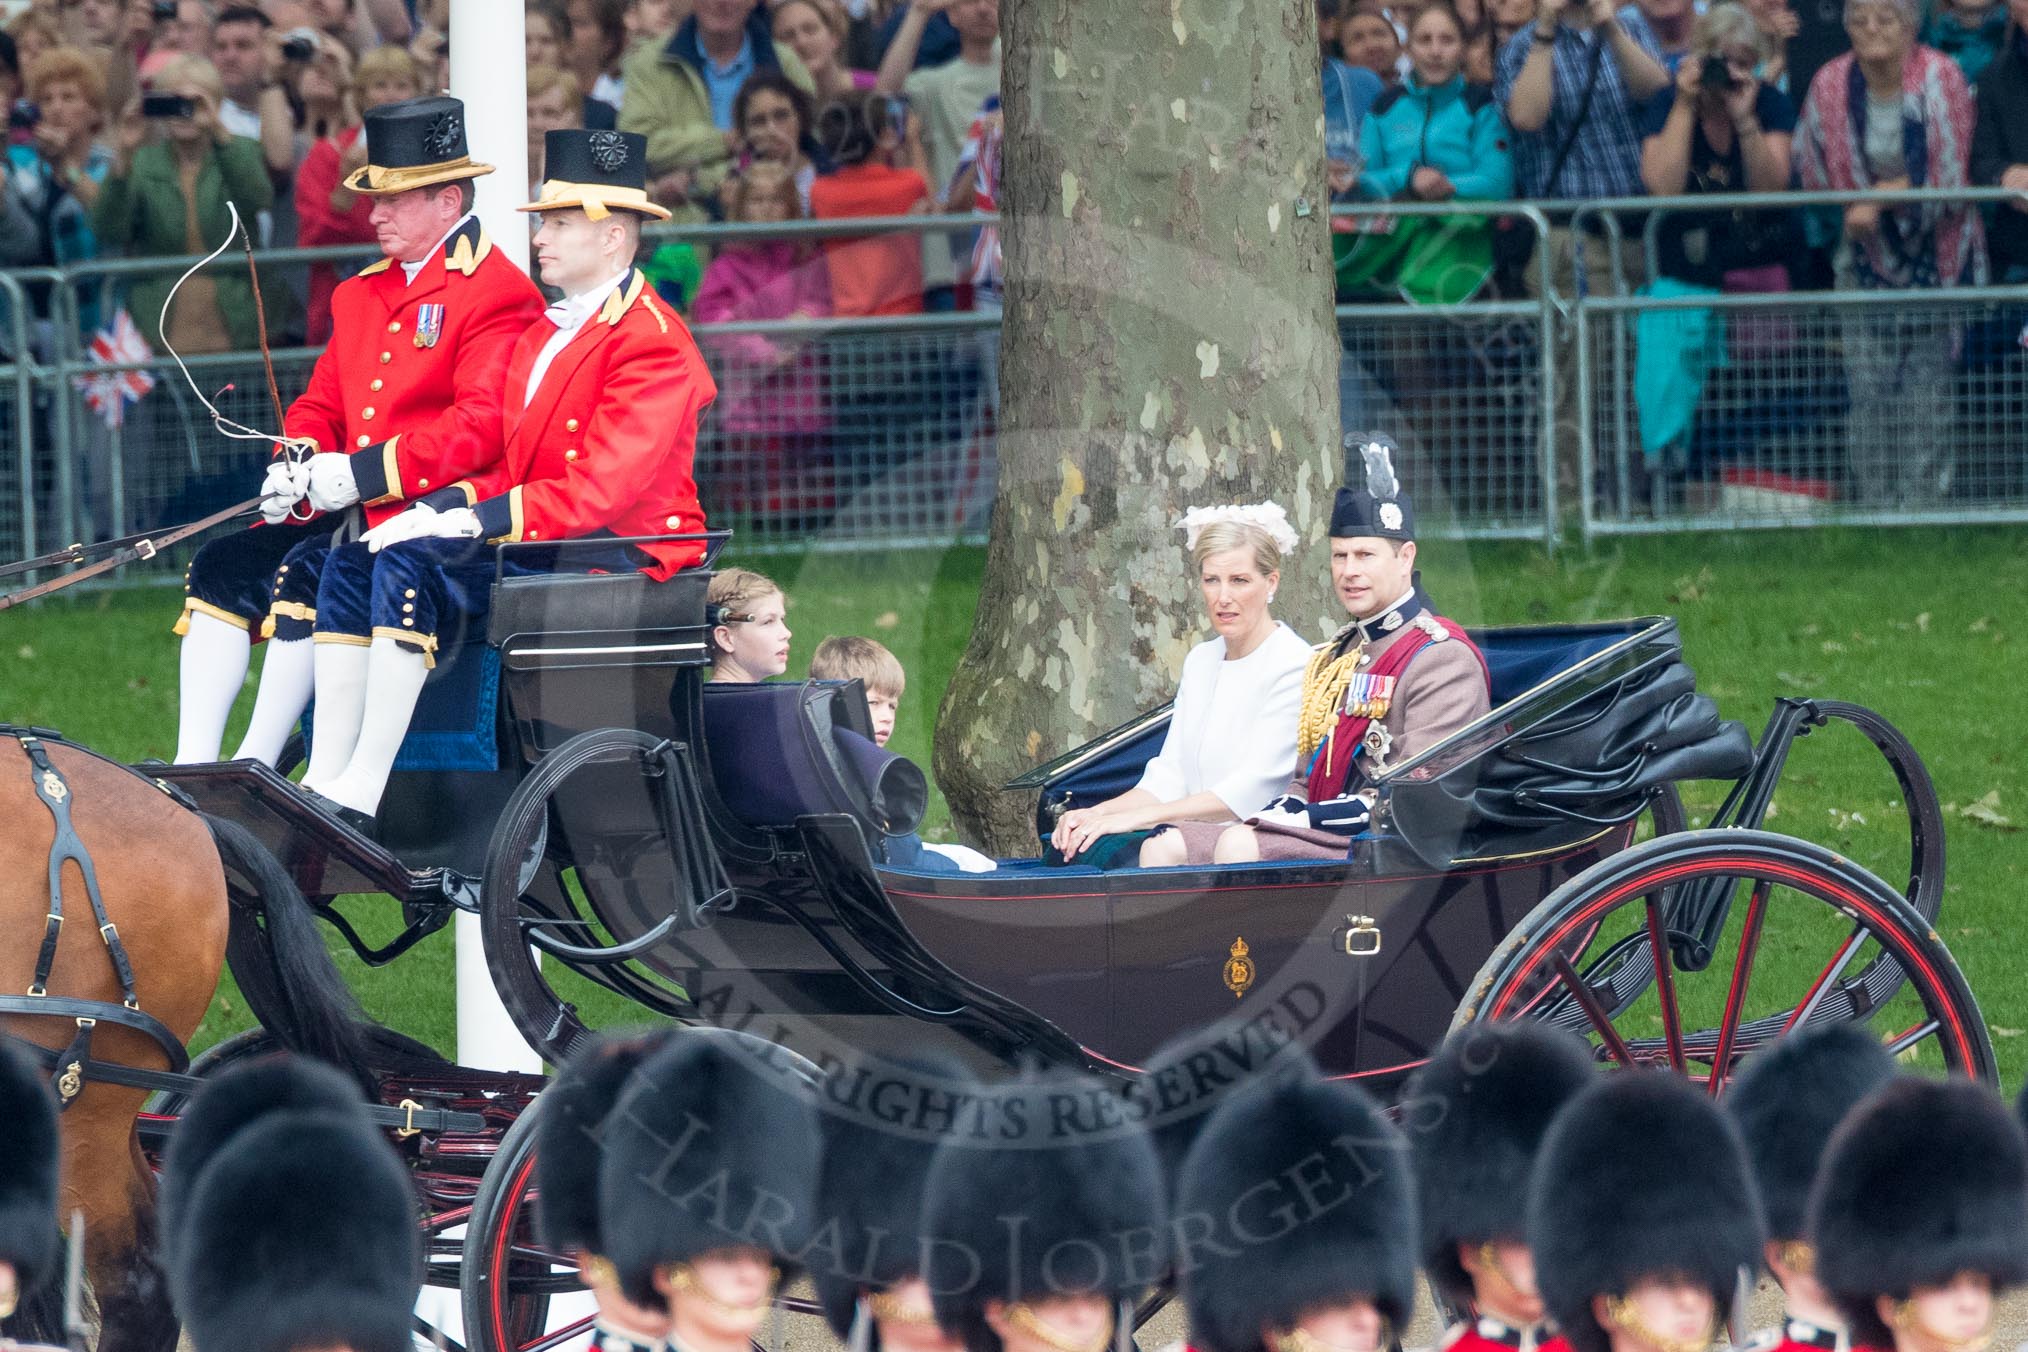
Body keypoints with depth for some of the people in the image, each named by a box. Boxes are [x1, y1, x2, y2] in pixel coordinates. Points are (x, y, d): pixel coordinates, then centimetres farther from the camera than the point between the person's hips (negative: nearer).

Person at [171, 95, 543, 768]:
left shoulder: (499, 294, -8)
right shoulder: (361, 294, 19)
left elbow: (482, 427, -19)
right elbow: (320, 405, 21)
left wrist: (361, 474, -23)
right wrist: (295, 470, -4)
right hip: (357, 515, 9)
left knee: (306, 573, -28)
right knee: (220, 565, -7)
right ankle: (192, 769, -13)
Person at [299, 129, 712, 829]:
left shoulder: (653, 343, -12)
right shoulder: (544, 330, 18)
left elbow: (599, 489, -21)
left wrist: (475, 520, -25)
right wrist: (447, 504, -4)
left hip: (613, 556, -9)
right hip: (536, 538, 9)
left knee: (410, 567, -27)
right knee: (353, 566, -4)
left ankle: (360, 794, -27)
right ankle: (324, 782, -14)